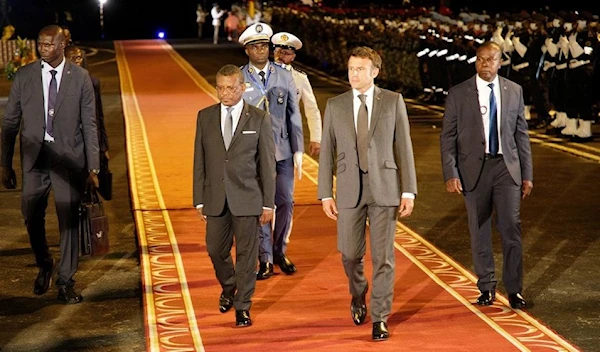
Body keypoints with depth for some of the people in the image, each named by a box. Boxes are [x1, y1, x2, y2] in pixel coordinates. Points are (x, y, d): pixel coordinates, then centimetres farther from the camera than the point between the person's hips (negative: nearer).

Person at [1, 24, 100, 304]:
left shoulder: (80, 77, 0)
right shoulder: (23, 76, 2)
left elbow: (89, 124, 1)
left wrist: (92, 167, -2)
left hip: (68, 158, -1)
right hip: (34, 157, 1)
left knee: (69, 220, 1)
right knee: (32, 217, 3)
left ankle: (66, 282, 12)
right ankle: (44, 267, 30)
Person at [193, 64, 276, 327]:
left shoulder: (260, 119, -2)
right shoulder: (205, 117, 5)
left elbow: (267, 163, -1)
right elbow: (199, 162, 7)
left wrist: (268, 203, -4)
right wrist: (199, 200, 3)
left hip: (247, 197, -3)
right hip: (215, 197, 3)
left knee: (246, 253, 2)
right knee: (216, 249, 10)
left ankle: (242, 307, 13)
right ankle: (228, 288, 39)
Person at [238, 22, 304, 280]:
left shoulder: (284, 76, 4)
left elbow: (293, 115, 6)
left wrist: (298, 152, 2)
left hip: (282, 150, 2)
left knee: (285, 202, 6)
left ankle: (279, 252, 24)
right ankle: (265, 259, 13)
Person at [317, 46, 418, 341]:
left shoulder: (393, 101, 1)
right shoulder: (335, 105, 5)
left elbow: (404, 147, 1)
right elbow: (327, 152, 6)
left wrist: (409, 191, -4)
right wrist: (325, 194, 0)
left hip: (384, 187, -1)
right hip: (350, 190, 2)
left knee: (383, 256, -1)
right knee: (350, 253, 5)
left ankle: (379, 319, 9)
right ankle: (359, 295, 37)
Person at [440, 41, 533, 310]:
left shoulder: (514, 91, 6)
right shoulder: (458, 94, 0)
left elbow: (521, 134, 9)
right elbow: (447, 137, -1)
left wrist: (527, 174, 6)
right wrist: (450, 174, -9)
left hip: (506, 167, 1)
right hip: (474, 169, -1)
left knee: (511, 228, -4)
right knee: (480, 232, 6)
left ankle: (514, 289, 5)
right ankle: (486, 287, 20)